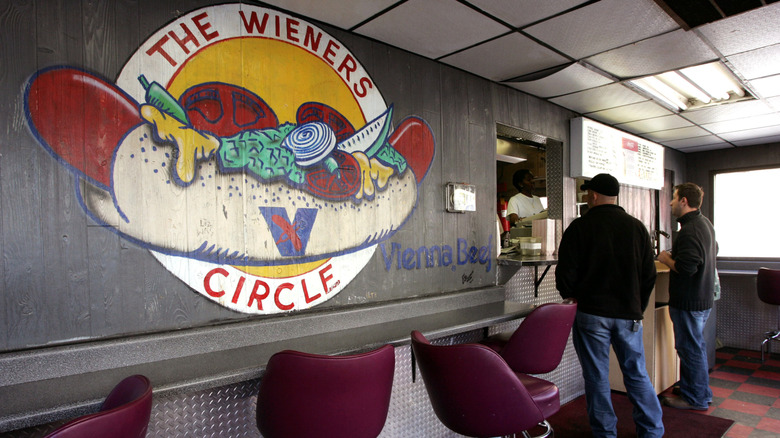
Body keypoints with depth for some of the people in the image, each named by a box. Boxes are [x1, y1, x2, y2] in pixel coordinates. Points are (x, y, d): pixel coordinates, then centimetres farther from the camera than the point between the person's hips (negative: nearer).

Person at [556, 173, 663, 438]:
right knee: (637, 374, 16)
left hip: (591, 314, -4)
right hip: (629, 314, 4)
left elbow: (565, 274, -10)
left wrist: (572, 300, 8)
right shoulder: (637, 227, 4)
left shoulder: (579, 227, -9)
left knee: (597, 377, 7)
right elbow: (649, 274, 7)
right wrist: (638, 308, 17)